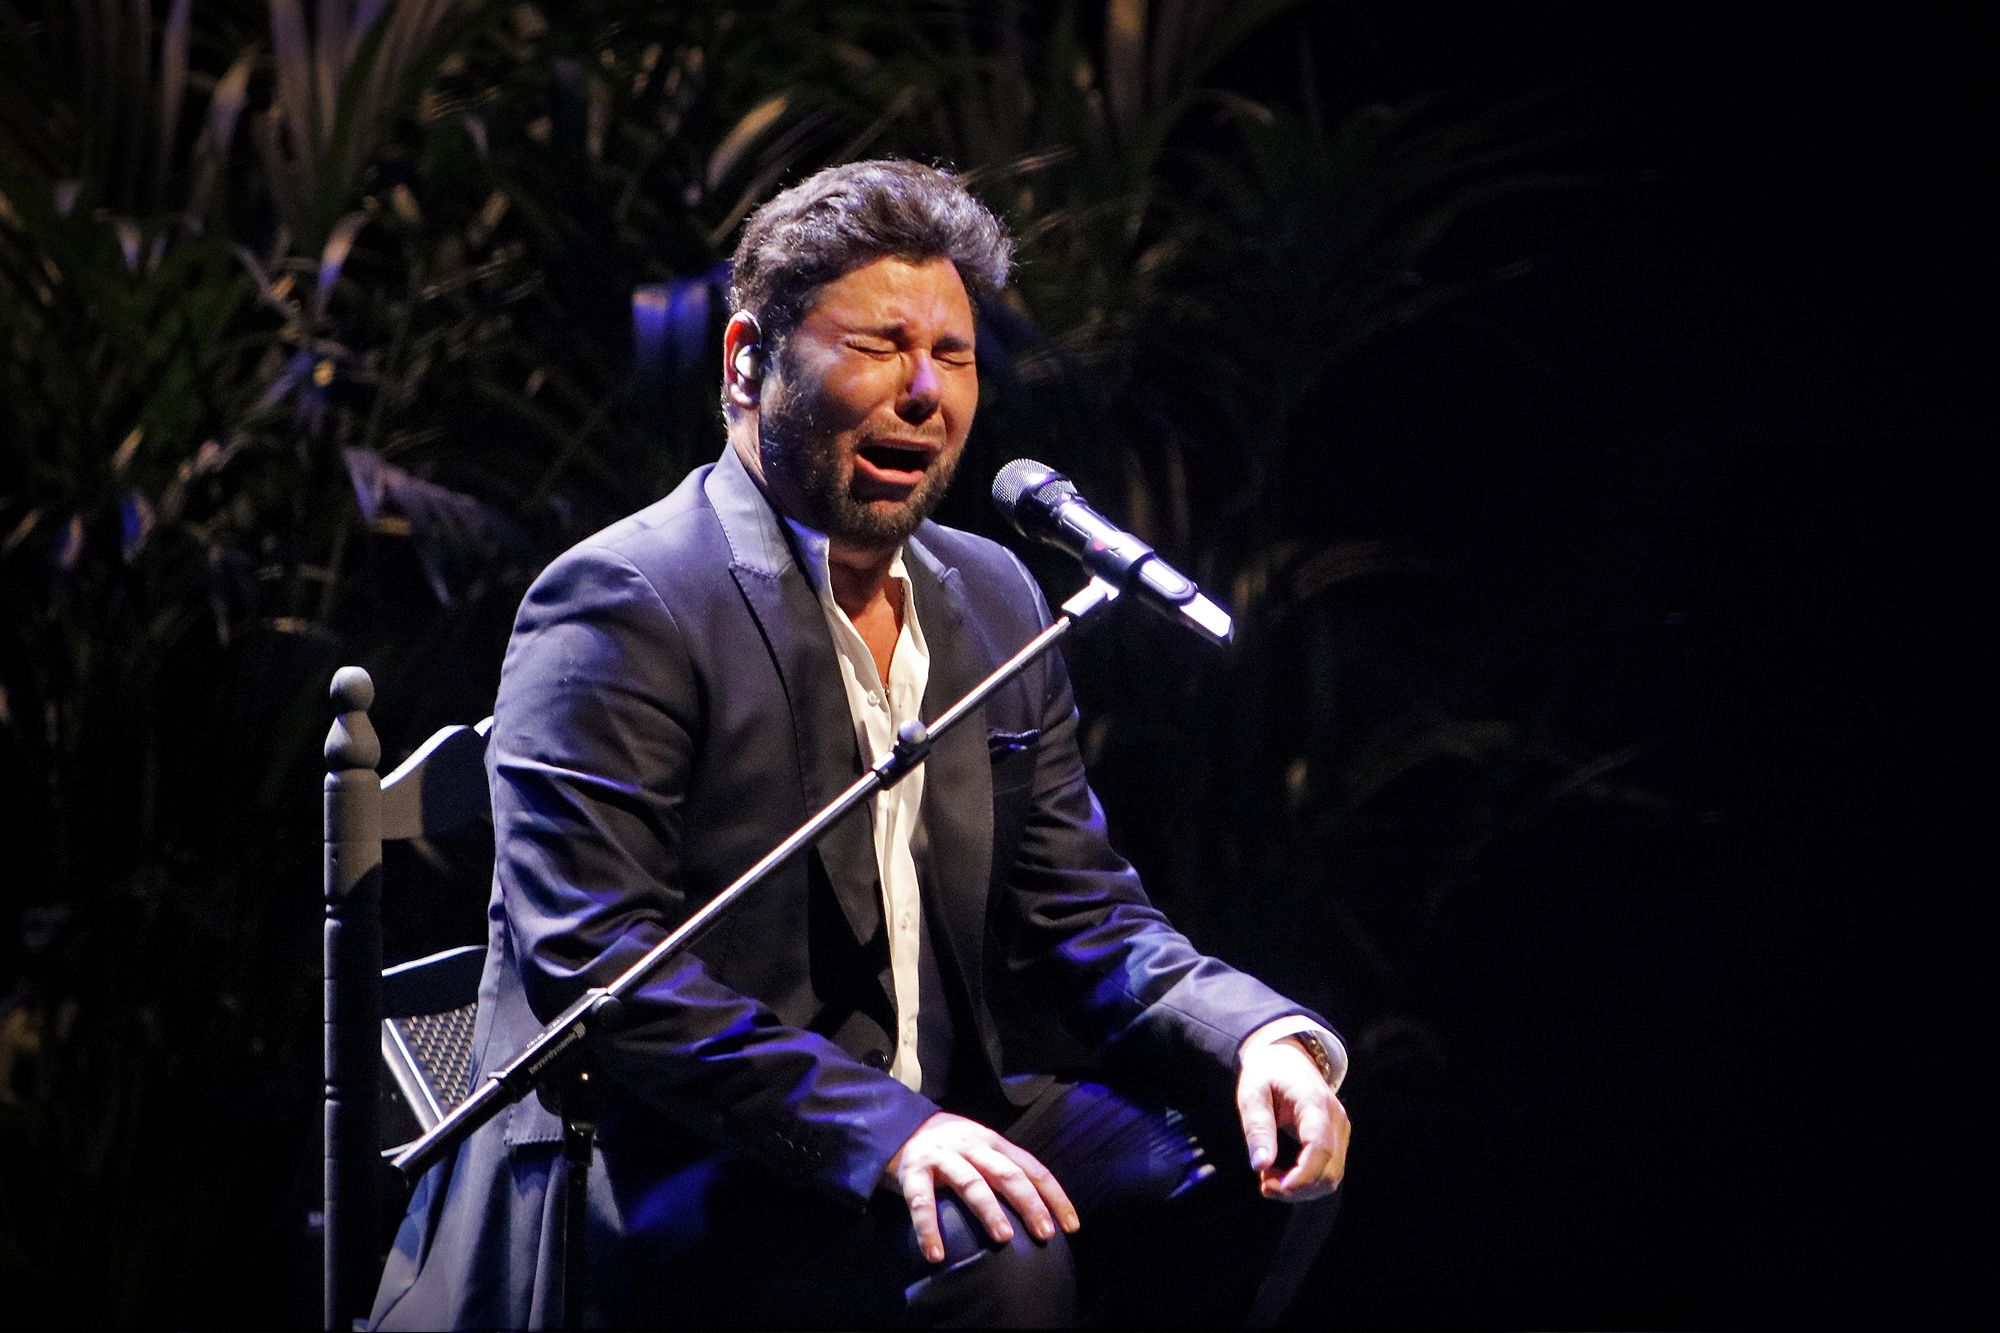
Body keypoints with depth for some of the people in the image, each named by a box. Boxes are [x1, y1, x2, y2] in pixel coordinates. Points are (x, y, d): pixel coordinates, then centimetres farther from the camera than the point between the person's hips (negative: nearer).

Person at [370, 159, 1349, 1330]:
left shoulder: (992, 601, 14)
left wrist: (1263, 1036, -9)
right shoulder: (623, 608, -11)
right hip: (659, 1179, -8)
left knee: (1264, 1161, -9)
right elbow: (590, 963, -20)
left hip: (930, 1133, 8)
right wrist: (882, 1127, -31)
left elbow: (1080, 915, 13)